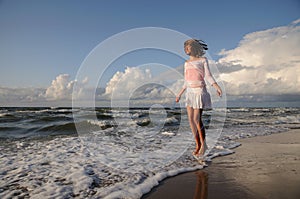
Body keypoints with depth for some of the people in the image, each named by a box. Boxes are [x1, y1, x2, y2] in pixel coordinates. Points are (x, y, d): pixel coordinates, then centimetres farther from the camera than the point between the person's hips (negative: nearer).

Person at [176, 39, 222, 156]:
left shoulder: (203, 60, 4)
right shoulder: (186, 63, 17)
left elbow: (208, 76, -5)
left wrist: (217, 87, -21)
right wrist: (180, 94, 23)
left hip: (200, 91, -5)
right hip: (190, 93, 6)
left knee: (197, 119, -13)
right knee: (191, 119, -1)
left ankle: (203, 144, 5)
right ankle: (198, 145, 10)